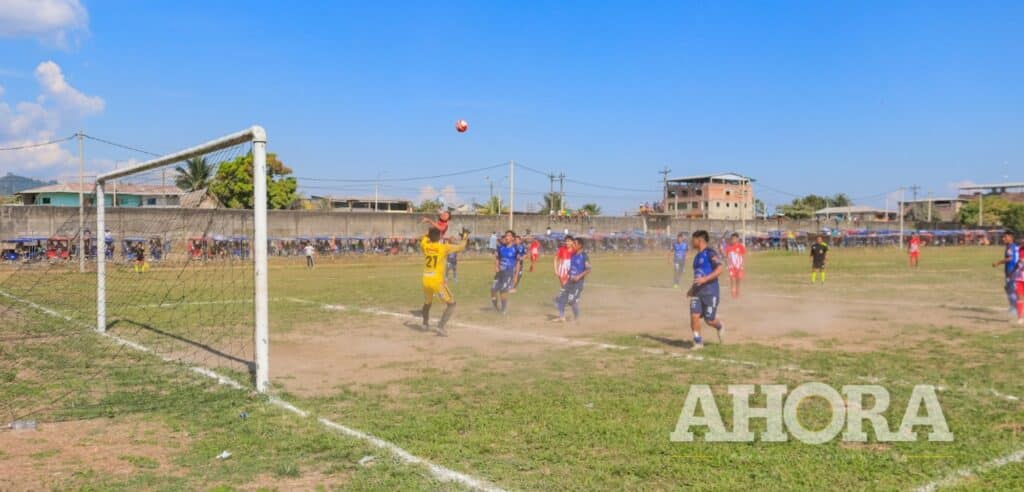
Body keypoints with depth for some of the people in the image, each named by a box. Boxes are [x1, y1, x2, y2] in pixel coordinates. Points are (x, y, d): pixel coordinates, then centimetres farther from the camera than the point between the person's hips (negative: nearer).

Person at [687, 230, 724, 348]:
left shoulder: (710, 253, -10)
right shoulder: (697, 256, 17)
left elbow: (720, 269, -21)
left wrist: (705, 279, -27)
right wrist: (692, 288, 23)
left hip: (710, 292, -7)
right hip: (697, 292, 7)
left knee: (709, 320, 0)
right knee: (694, 315, -6)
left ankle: (720, 328, 33)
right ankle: (698, 342, 4)